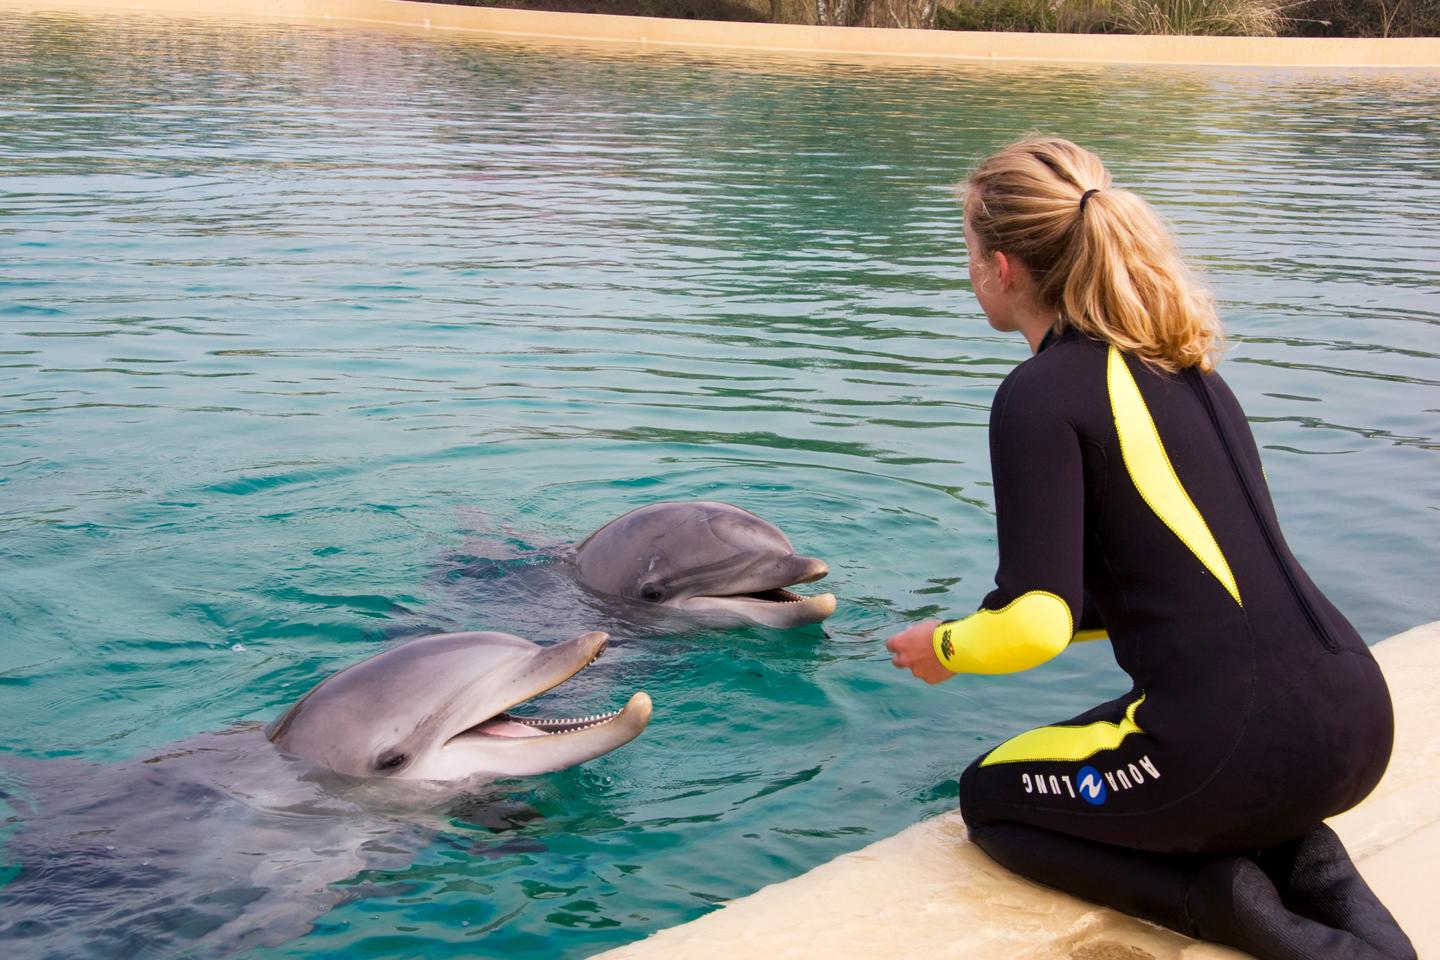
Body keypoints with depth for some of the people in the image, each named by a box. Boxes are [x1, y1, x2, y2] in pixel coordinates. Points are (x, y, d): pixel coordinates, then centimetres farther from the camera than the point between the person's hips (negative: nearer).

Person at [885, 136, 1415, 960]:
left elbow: (1035, 625, -16)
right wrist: (996, 629, 31)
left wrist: (946, 648, 7)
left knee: (991, 796, 21)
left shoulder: (1041, 395, -10)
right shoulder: (1185, 368, 15)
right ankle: (1306, 862, 11)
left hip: (1240, 743, -7)